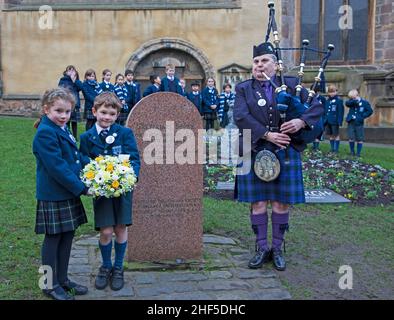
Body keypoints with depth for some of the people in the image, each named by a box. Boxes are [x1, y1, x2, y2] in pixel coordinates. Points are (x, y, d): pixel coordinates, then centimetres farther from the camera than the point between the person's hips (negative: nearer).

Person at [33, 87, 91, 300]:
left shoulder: (63, 130, 11)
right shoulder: (46, 133, -18)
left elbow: (76, 157, 16)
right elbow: (57, 167, -23)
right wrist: (81, 188, -20)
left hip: (69, 194, 9)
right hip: (53, 196, -9)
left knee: (67, 236, 15)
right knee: (53, 239, 4)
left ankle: (62, 279, 29)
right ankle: (50, 285, 18)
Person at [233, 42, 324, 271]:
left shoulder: (292, 85, 7)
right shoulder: (243, 89, 6)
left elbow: (317, 107, 2)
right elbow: (241, 117, -10)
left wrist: (301, 122, -18)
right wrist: (267, 135, -19)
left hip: (285, 153, 0)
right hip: (255, 154, 0)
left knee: (281, 203, 5)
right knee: (258, 202, 4)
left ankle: (278, 249, 18)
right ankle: (262, 248, 17)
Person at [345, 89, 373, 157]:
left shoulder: (364, 102, -2)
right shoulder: (352, 101, 7)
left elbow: (370, 111, -2)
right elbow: (347, 103, -15)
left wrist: (363, 116, -11)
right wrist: (354, 101, -32)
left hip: (359, 123, -2)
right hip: (351, 122, 2)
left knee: (359, 139, 2)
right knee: (351, 138, -1)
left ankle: (358, 153, 10)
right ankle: (352, 151, 14)